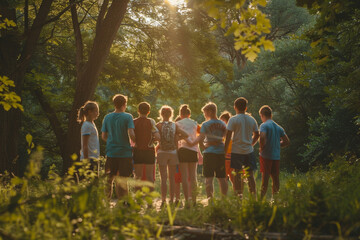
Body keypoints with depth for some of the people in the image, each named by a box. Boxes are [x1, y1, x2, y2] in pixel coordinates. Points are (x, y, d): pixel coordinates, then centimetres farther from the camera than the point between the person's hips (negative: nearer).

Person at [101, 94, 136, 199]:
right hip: (125, 152, -3)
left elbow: (103, 136, 7)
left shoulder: (107, 117, 5)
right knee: (123, 180, 3)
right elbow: (131, 134, -17)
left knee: (109, 179, 10)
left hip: (111, 152, 3)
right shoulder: (128, 117, -7)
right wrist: (135, 143, 2)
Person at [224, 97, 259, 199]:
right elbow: (257, 135, 14)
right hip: (249, 151, 4)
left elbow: (228, 136, -9)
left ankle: (239, 195, -1)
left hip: (237, 151, -4)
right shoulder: (252, 120, 7)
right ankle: (254, 196, 9)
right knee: (250, 175, 9)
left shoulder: (233, 119, -7)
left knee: (238, 174, 1)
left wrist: (225, 150, -4)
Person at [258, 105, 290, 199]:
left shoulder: (264, 125, -7)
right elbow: (287, 141, 11)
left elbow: (262, 137, -26)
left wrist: (262, 148, -11)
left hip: (266, 155, -5)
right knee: (275, 178, 10)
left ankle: (261, 199, -4)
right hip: (276, 156, 5)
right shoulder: (278, 127, 12)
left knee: (265, 178, -4)